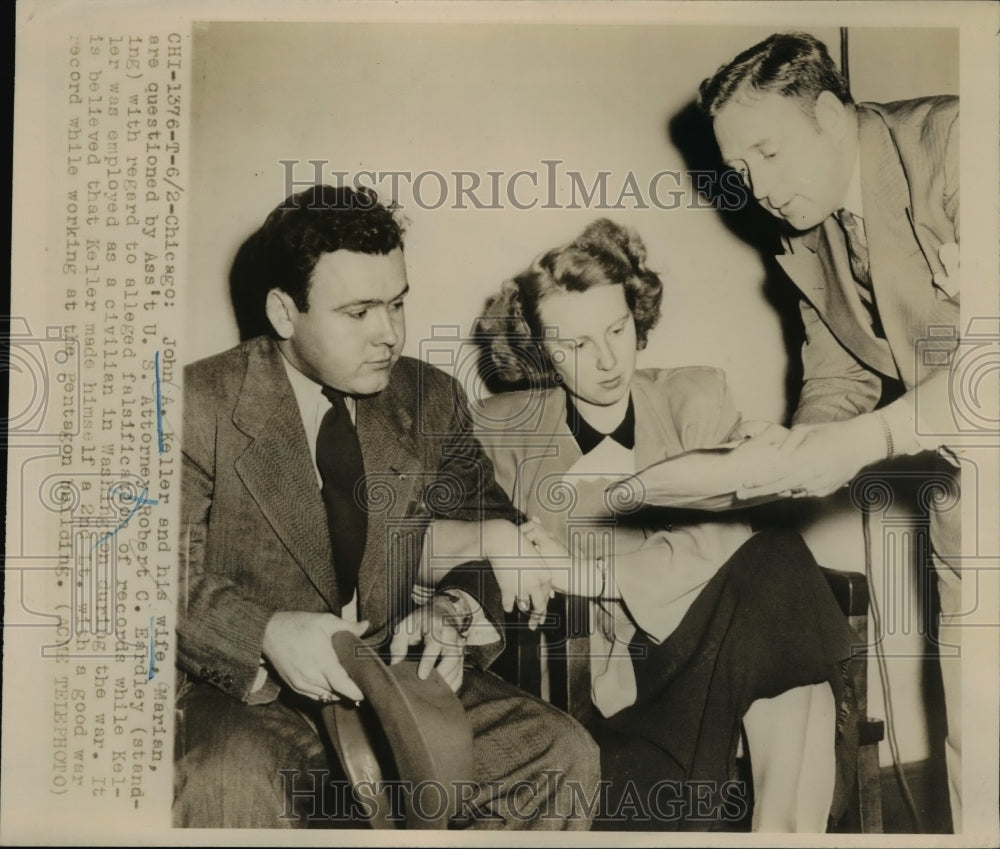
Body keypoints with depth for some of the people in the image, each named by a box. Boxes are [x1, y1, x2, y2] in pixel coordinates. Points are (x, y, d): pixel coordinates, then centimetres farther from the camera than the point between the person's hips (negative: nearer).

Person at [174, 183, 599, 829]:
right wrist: (267, 632, -28)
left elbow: (493, 536, 9)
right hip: (248, 692, -3)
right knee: (229, 787, -35)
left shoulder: (430, 400, 6)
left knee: (563, 754, -13)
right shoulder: (200, 406, -7)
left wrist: (454, 609, -14)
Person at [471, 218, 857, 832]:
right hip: (603, 676, -2)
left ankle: (787, 827, -19)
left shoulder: (696, 397, 6)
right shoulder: (501, 430, 6)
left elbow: (732, 531, -8)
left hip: (715, 649, 3)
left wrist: (588, 570, -15)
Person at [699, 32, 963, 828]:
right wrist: (799, 448, -7)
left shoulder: (950, 143, -16)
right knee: (967, 752, 9)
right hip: (961, 493, 6)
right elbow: (836, 379, 13)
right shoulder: (807, 245, 7)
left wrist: (867, 440, -27)